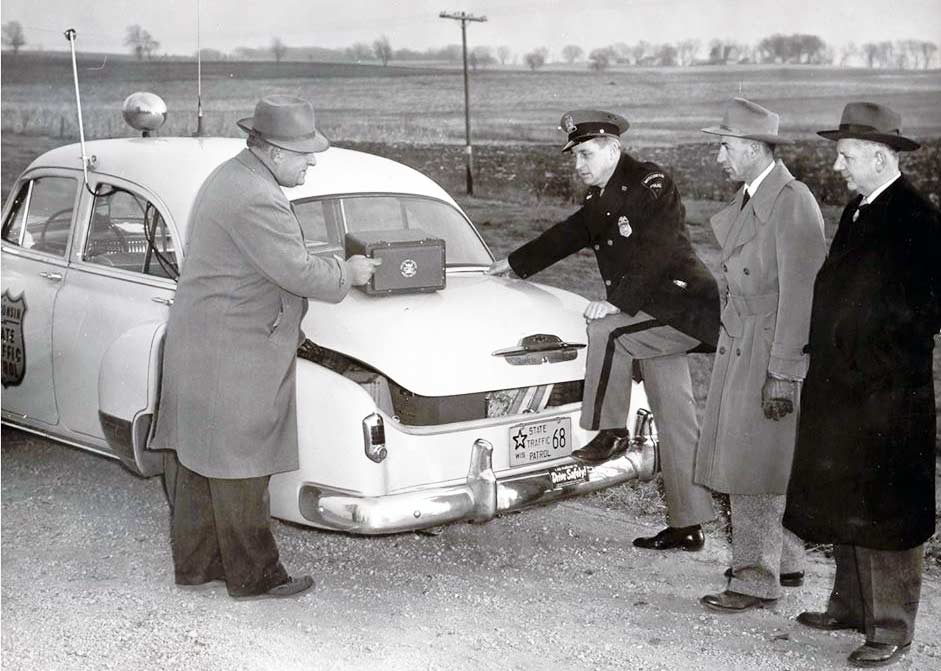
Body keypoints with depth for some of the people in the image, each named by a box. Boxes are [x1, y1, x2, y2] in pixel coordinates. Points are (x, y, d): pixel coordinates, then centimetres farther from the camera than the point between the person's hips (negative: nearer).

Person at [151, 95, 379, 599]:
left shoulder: (231, 176, 10)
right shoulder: (257, 201, -24)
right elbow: (300, 273, -21)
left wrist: (333, 268, 14)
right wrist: (347, 273, -4)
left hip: (201, 341, 11)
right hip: (234, 353, -11)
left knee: (200, 456, 16)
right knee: (239, 463, 0)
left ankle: (194, 562, 27)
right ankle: (252, 575, 12)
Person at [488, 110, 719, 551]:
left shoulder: (651, 185, -13)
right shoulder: (601, 199, 12)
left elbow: (655, 253, -24)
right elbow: (568, 235, 25)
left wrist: (618, 301, -29)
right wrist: (515, 264, 34)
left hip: (681, 306, -8)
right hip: (654, 315, 8)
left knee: (605, 332, -26)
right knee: (674, 421, 8)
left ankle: (611, 431, -10)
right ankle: (687, 526, 12)